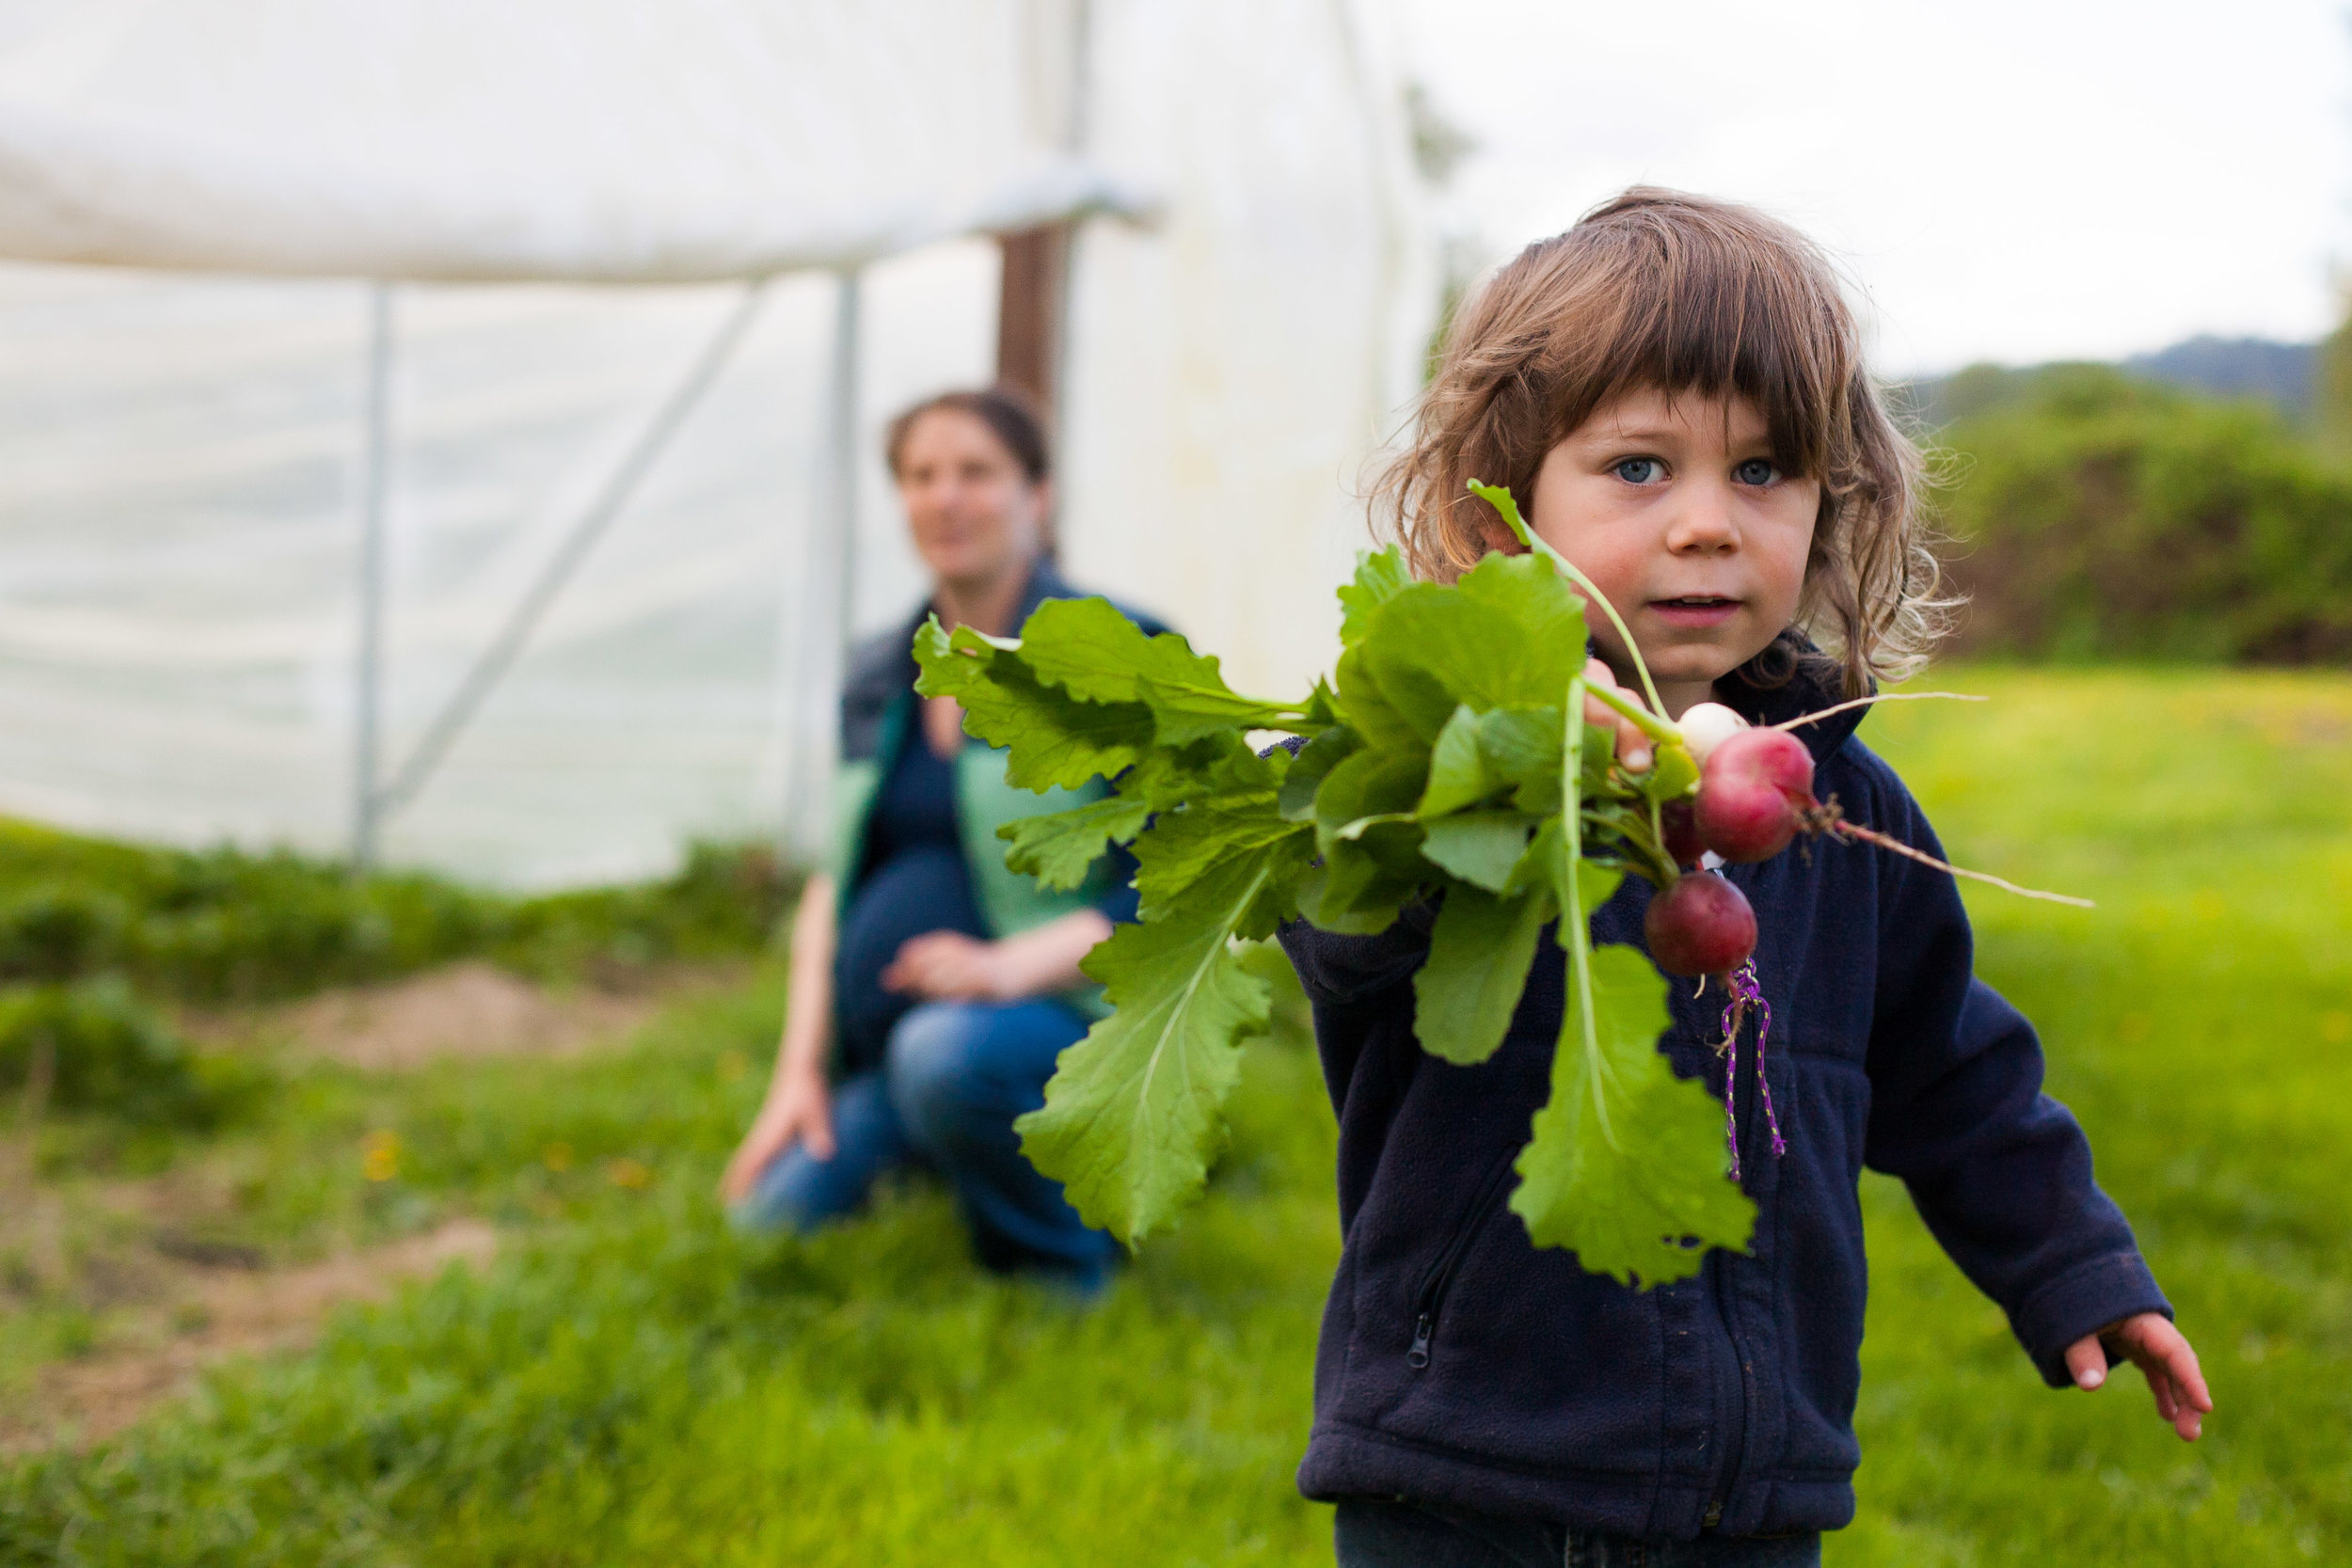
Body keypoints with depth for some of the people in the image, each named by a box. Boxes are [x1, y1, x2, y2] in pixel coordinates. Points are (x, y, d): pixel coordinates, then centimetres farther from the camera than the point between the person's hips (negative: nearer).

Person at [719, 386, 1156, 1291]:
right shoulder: (877, 680, 12)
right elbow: (836, 879, 15)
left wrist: (1013, 966, -26)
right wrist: (800, 1066, 4)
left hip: (1064, 1021, -6)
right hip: (886, 1049, 6)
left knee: (946, 1050, -37)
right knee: (776, 1204, -15)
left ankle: (1066, 1266, -10)